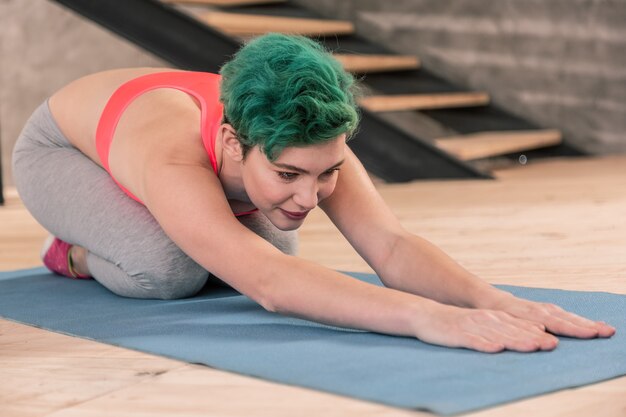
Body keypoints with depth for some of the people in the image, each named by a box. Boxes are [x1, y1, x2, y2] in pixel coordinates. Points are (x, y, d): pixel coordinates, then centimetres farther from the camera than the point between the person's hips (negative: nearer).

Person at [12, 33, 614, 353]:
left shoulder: (309, 146, -34)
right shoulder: (176, 166, -51)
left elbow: (392, 246, -43)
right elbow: (266, 284, -64)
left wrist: (492, 300, -62)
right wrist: (425, 316, -76)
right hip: (59, 146, -6)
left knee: (280, 248, -6)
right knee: (167, 268, -32)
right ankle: (78, 253, 3)